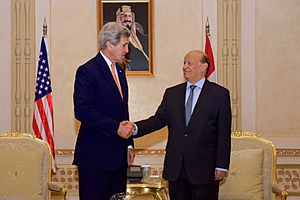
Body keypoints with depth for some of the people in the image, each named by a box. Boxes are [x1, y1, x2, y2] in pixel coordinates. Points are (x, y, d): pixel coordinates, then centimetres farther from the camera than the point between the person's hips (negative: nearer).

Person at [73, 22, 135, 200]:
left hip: (118, 156, 8)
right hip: (95, 156, -8)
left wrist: (129, 145, 16)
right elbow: (82, 111, -18)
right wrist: (115, 127, -20)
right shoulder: (87, 71, -10)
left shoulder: (119, 71, 17)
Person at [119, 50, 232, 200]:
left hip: (204, 168, -3)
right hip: (175, 169, 3)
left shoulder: (220, 94, 0)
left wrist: (222, 166, -7)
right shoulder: (172, 93, 12)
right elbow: (158, 119, 3)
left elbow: (224, 133, -3)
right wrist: (135, 128, -15)